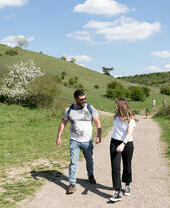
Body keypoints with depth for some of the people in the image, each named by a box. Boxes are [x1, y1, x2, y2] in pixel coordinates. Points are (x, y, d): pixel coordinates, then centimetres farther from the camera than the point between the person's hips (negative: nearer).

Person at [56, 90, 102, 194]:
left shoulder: (90, 108, -6)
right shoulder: (69, 110, -4)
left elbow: (98, 123, -5)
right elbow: (63, 123, 7)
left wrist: (99, 136, -16)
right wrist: (59, 137, 4)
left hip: (87, 141, 1)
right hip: (74, 141, 0)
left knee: (89, 160, 17)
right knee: (73, 163, -3)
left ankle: (91, 175, 44)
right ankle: (72, 184, 6)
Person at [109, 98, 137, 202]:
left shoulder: (130, 119, -14)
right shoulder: (117, 116, 3)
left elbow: (129, 133, -26)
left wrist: (123, 144, -41)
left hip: (127, 144, -3)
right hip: (115, 143, 4)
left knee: (127, 166, 13)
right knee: (115, 167, -7)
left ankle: (127, 185, 39)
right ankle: (117, 193, -6)